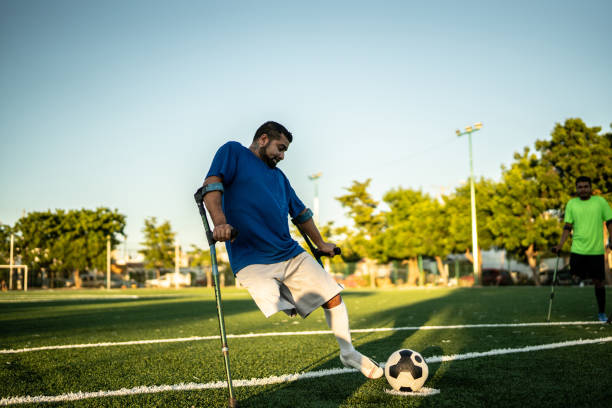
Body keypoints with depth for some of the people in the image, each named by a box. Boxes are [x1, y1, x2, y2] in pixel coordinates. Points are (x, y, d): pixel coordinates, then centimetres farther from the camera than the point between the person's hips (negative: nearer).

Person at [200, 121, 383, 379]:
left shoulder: (278, 175, 26)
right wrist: (219, 221, -29)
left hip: (292, 255, 7)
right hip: (253, 261, -7)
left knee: (333, 297, 7)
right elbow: (212, 185, -11)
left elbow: (301, 213, 35)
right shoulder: (233, 152, 6)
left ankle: (348, 353, 26)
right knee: (278, 317, -25)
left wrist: (320, 244, 41)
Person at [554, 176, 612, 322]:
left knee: (598, 281, 5)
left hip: (597, 250, -1)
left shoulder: (600, 201, 2)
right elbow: (568, 226, 5)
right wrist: (560, 246, -3)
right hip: (578, 249, 1)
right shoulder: (571, 203, 5)